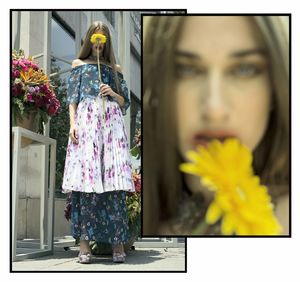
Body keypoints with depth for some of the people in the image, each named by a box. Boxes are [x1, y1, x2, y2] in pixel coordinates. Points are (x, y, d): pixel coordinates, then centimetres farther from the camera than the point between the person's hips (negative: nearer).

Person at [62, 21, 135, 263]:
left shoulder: (115, 68, 23)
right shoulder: (79, 65, 19)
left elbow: (125, 102, 19)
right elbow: (72, 98, 10)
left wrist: (113, 93, -1)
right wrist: (73, 123, -5)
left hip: (112, 122, 1)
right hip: (87, 121, -1)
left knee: (113, 177, -10)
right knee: (86, 176, -13)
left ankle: (118, 241, -9)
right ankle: (84, 242, -13)